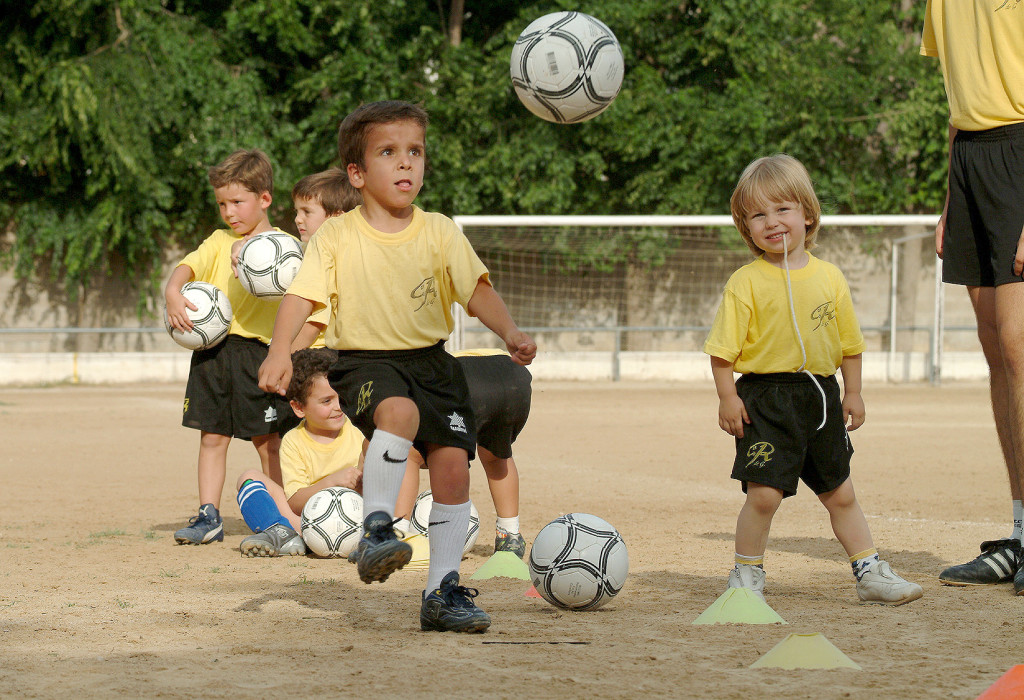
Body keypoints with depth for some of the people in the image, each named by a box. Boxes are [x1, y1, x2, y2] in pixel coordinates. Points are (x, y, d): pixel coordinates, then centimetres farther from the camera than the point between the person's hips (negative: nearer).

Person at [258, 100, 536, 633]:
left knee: (452, 464, -6)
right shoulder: (336, 238, -5)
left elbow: (476, 289, -4)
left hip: (431, 362, 4)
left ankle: (443, 593, 5)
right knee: (398, 410, -36)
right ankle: (376, 529, -26)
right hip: (364, 362, -3)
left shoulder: (440, 233, 1)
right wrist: (279, 351, -27)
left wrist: (510, 333, -22)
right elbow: (302, 295, -11)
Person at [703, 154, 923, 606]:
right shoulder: (746, 283, -7)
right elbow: (723, 348, -7)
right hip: (765, 399, -4)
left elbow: (849, 342, 14)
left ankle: (870, 573, 22)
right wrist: (727, 397, -13)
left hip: (820, 396, 4)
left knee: (840, 494, 13)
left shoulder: (829, 277, 5)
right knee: (764, 493, -10)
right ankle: (747, 573, 7)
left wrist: (853, 393, 11)